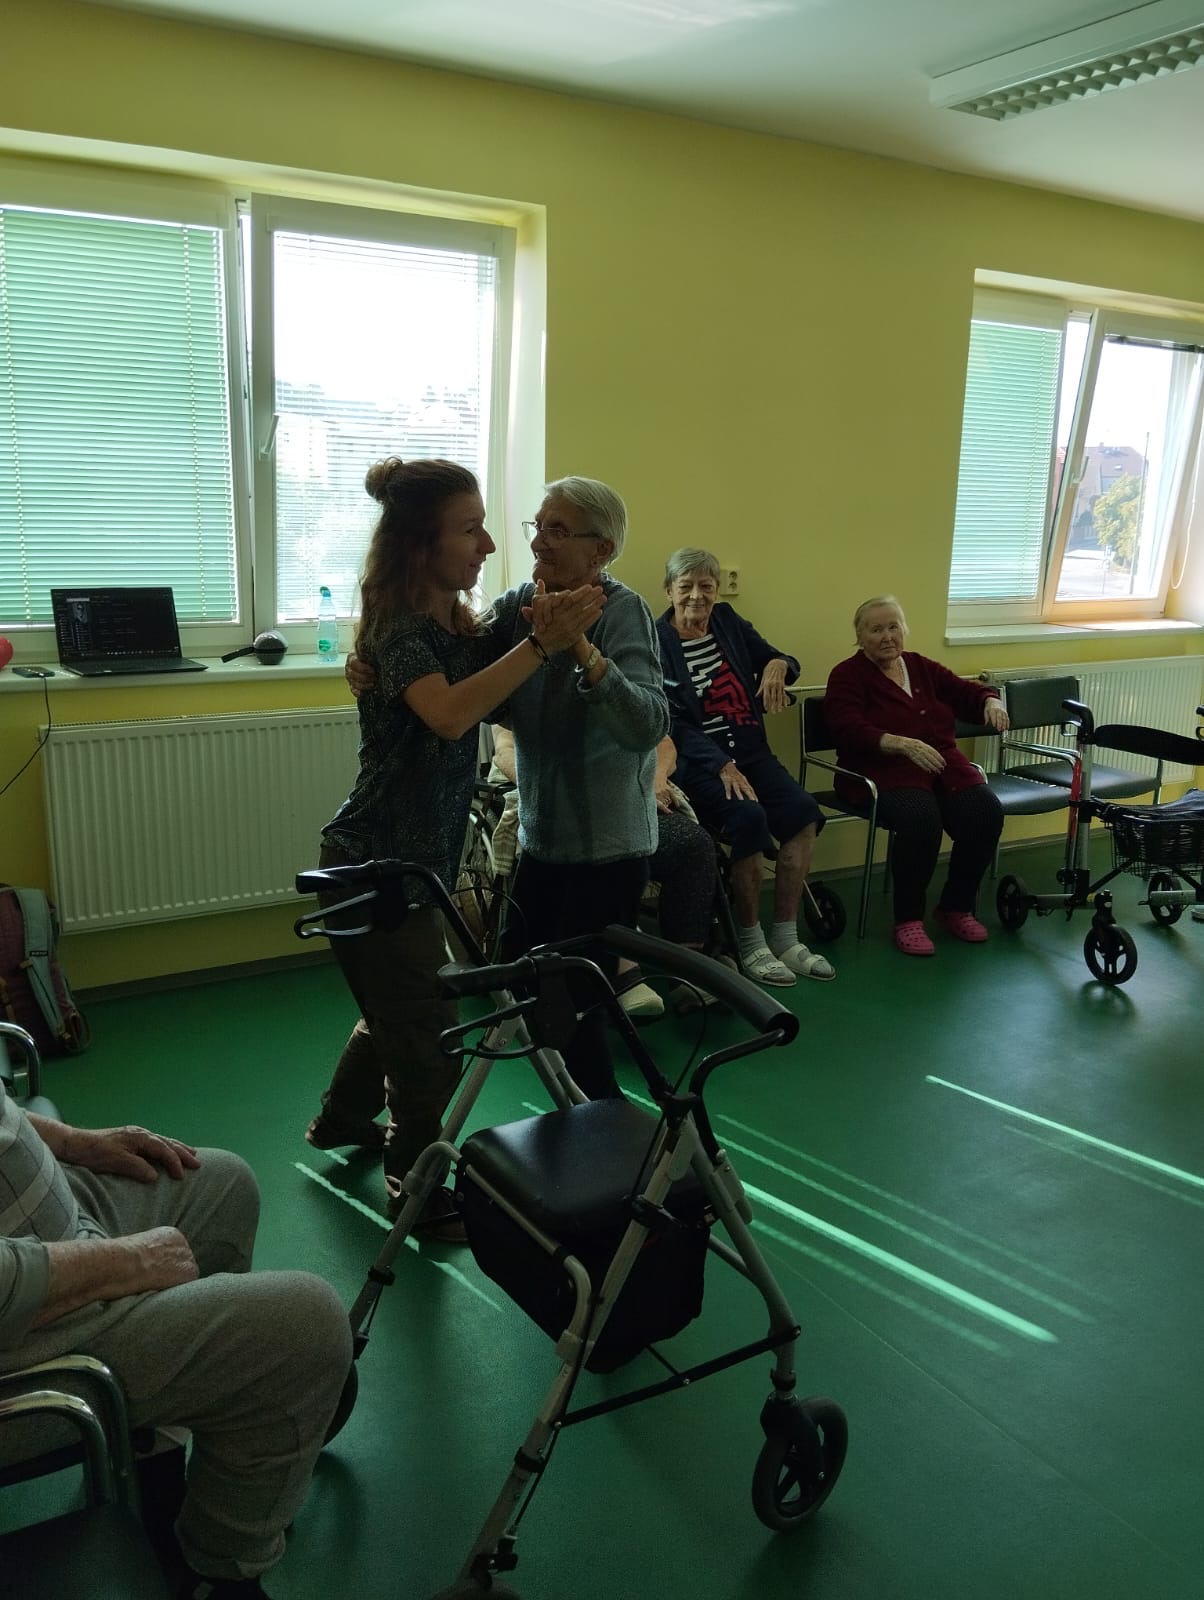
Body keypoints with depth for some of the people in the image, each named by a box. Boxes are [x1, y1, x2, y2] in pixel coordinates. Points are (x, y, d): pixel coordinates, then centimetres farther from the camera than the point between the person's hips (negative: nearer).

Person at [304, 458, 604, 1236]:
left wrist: (542, 620, -21)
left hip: (417, 859, 9)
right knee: (429, 1044, 2)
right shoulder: (397, 628, -20)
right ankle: (418, 1192, 23)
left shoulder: (464, 624, 7)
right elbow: (449, 713, -37)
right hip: (378, 865, -9)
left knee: (398, 1007, 27)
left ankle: (342, 1120, 51)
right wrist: (543, 644, -40)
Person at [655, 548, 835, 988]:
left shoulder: (727, 620, 12)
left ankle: (784, 938, -11)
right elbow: (674, 724, -11)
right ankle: (749, 941, -15)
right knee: (749, 817, -31)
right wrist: (722, 767, -22)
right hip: (697, 761, -5)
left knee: (803, 812, -20)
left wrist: (778, 665, -5)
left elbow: (775, 659, 22)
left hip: (750, 752, 6)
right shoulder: (656, 642, -4)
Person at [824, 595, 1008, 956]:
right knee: (921, 818, -35)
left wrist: (990, 700, -8)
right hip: (884, 771, -5)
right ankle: (908, 918, -16)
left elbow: (966, 692, 18)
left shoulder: (923, 667, 19)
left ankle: (957, 906, -1)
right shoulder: (847, 675, 1)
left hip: (944, 765, 6)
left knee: (986, 813, -22)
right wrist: (903, 743, -30)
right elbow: (850, 732, -14)